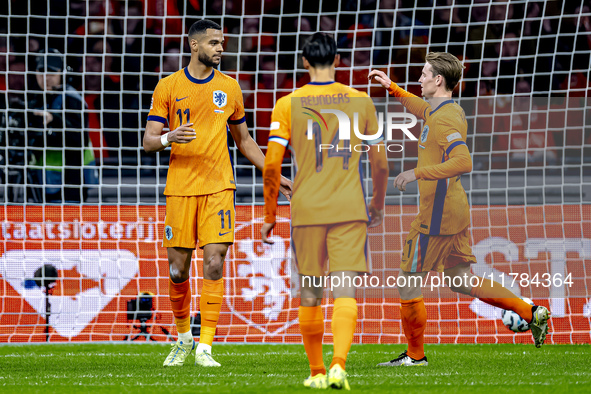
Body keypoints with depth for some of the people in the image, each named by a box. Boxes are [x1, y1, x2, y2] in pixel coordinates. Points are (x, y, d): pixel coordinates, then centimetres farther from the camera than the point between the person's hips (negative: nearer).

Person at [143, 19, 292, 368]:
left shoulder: (229, 87, 10)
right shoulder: (168, 87, 3)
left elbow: (244, 139, 21)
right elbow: (148, 141, 1)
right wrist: (169, 138, -21)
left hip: (219, 188, 1)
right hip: (181, 188, -1)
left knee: (214, 263, -11)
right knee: (178, 269, 2)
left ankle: (205, 346, -8)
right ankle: (184, 338, 24)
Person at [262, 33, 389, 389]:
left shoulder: (288, 105, 0)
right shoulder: (361, 101, 4)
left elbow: (271, 165, -4)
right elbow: (380, 163, 9)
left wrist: (270, 216, 6)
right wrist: (378, 205, 25)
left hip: (306, 211, 0)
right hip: (350, 211, 0)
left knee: (310, 295, 12)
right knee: (345, 292, -6)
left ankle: (317, 372, 20)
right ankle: (339, 365, -24)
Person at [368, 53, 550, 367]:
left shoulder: (444, 120, -19)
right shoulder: (449, 110, 11)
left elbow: (463, 162, -32)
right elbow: (423, 109, 37)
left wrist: (417, 173, -29)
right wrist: (392, 88, 33)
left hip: (437, 214, -10)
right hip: (455, 209, 10)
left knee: (409, 281, 1)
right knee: (460, 280, 14)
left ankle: (415, 355, 10)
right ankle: (531, 313, 7)